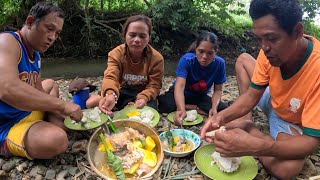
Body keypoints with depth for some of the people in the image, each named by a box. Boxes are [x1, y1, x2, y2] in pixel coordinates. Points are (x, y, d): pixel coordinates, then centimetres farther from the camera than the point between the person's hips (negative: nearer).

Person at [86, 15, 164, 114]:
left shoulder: (156, 58, -17)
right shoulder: (116, 54, -16)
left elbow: (154, 85, -16)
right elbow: (111, 77, -31)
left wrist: (143, 98, -39)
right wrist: (111, 95, -55)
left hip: (144, 93, 0)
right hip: (123, 92, 1)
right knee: (91, 103, -18)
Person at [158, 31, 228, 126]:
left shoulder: (219, 64, -19)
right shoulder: (186, 60, -28)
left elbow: (218, 90, -12)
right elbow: (179, 86, -41)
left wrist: (214, 107, -32)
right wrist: (181, 110, -59)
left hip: (201, 97, 2)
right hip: (182, 94, -1)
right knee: (164, 104, -33)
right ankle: (199, 109, -13)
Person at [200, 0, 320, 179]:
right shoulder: (273, 49, -21)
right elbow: (251, 95, -12)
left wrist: (254, 146, -52)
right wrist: (223, 116, -31)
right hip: (273, 101, 5)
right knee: (243, 59, -2)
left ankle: (246, 128, -4)